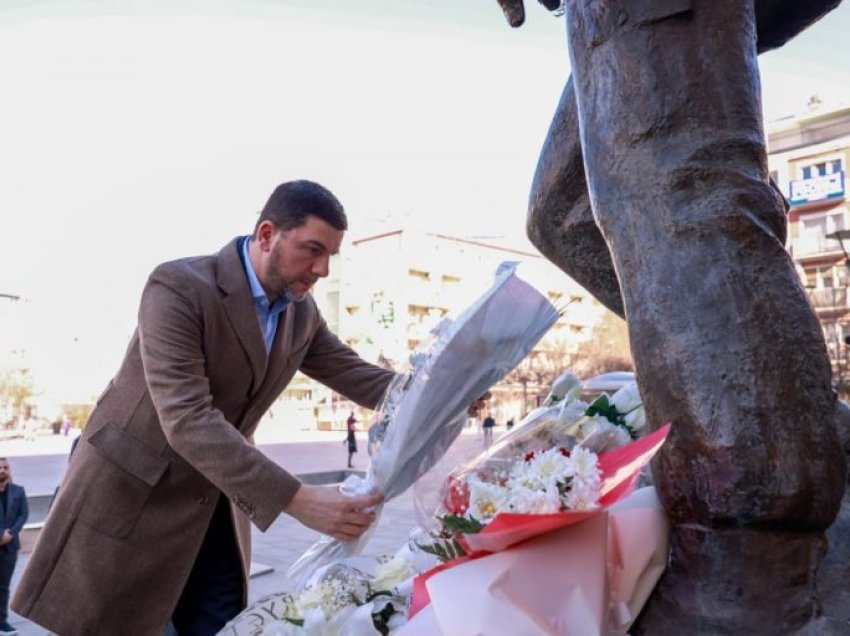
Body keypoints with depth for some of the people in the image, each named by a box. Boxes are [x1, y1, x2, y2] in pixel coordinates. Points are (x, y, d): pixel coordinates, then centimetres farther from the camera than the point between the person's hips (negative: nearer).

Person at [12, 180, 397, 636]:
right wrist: (295, 499, -41)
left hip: (213, 501, 6)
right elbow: (186, 418, -34)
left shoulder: (302, 313, -3)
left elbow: (354, 374, 0)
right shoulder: (179, 287, -26)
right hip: (130, 493, -6)